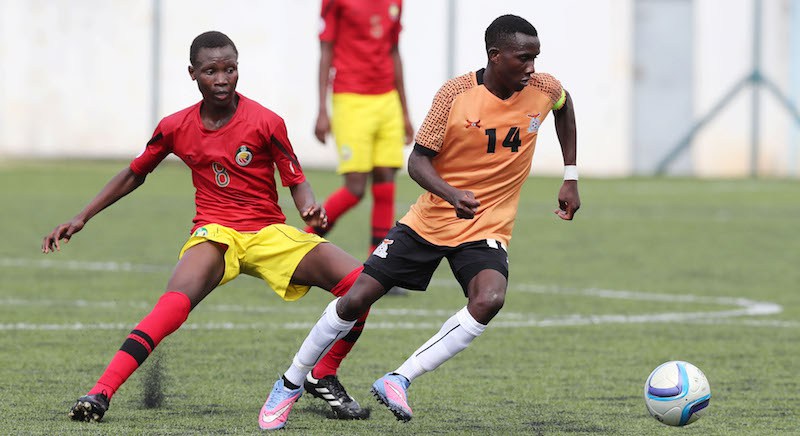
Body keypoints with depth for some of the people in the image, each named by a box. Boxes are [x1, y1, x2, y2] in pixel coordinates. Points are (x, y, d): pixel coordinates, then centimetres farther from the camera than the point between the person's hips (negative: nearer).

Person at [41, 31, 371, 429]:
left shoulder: (265, 123, -7)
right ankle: (100, 394, -38)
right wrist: (81, 219, 11)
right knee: (175, 302, -33)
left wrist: (311, 210, -25)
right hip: (215, 232, -1)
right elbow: (134, 175, 15)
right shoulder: (176, 128, 0)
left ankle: (324, 378, 4)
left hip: (269, 232, 1)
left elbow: (296, 182, -2)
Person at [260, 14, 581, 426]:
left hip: (486, 230, 1)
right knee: (356, 299, -2)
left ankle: (399, 379, -20)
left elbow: (565, 106, 18)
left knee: (489, 300, -30)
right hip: (429, 221, -1)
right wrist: (453, 195, -33)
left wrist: (570, 178, 14)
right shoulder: (456, 93, -16)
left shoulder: (543, 89, -8)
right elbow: (418, 161, -13)